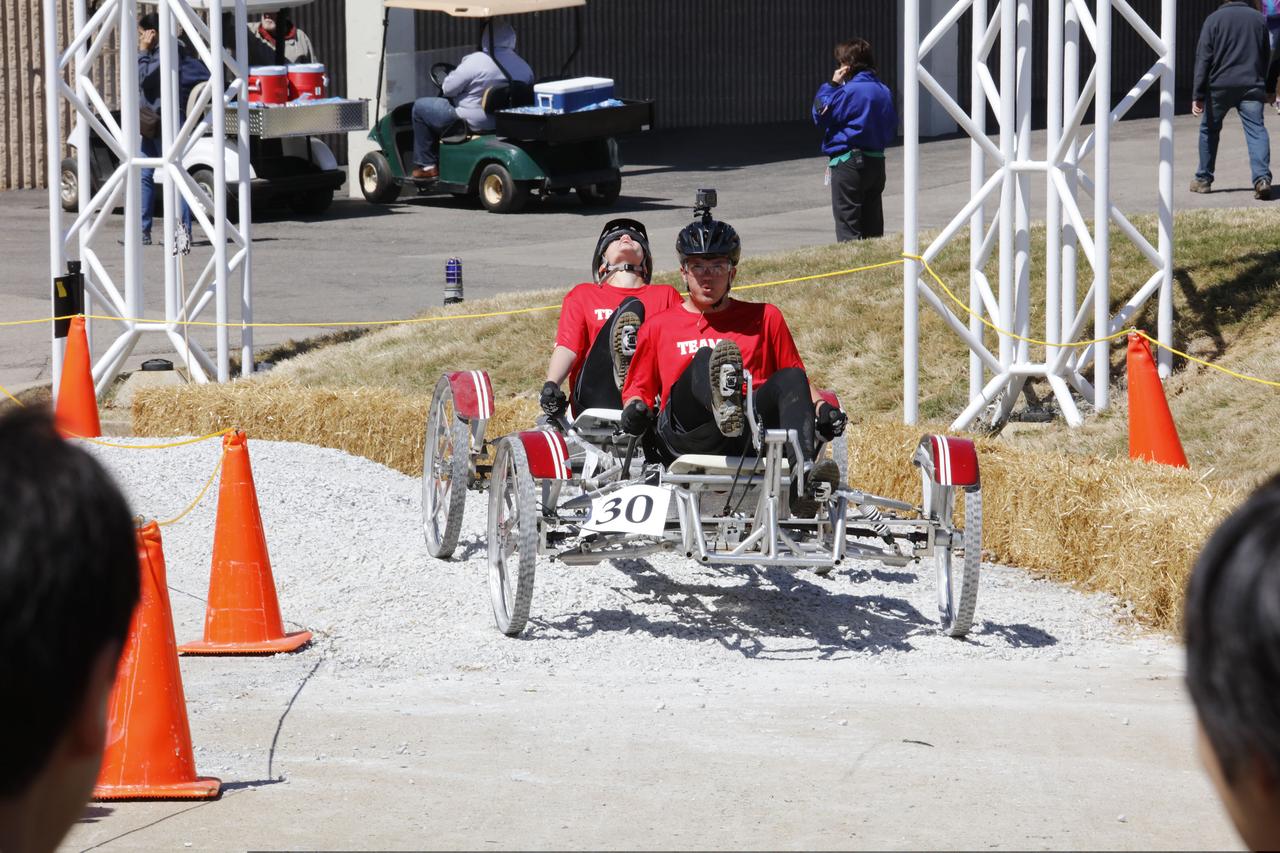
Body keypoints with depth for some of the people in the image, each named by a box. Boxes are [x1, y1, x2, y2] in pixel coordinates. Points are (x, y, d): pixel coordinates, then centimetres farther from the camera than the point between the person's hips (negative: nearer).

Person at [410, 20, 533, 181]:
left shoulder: (476, 61, -20)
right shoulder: (525, 68, -1)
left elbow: (448, 89, -14)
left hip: (473, 123, -7)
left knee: (420, 106, 12)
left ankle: (426, 166, 14)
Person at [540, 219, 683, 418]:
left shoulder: (666, 295, 26)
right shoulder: (583, 294, 25)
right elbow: (566, 347, 8)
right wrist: (550, 385, -12)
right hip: (595, 400, -1)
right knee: (631, 307, -20)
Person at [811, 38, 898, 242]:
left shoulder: (850, 91, -16)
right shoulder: (884, 91, 9)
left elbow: (821, 114, -10)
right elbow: (892, 131, 15)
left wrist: (832, 85, -5)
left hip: (848, 162, -8)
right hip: (877, 162, 8)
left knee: (848, 225, -4)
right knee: (873, 227, 12)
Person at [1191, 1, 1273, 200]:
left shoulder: (1214, 19, -1)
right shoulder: (1259, 19, 9)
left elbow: (1203, 58, -4)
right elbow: (1266, 58, 19)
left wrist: (1197, 96, -4)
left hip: (1220, 86, -1)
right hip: (1252, 86, 1)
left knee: (1209, 129, 16)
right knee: (1256, 131, -5)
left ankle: (1203, 179, 23)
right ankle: (1262, 177, -24)